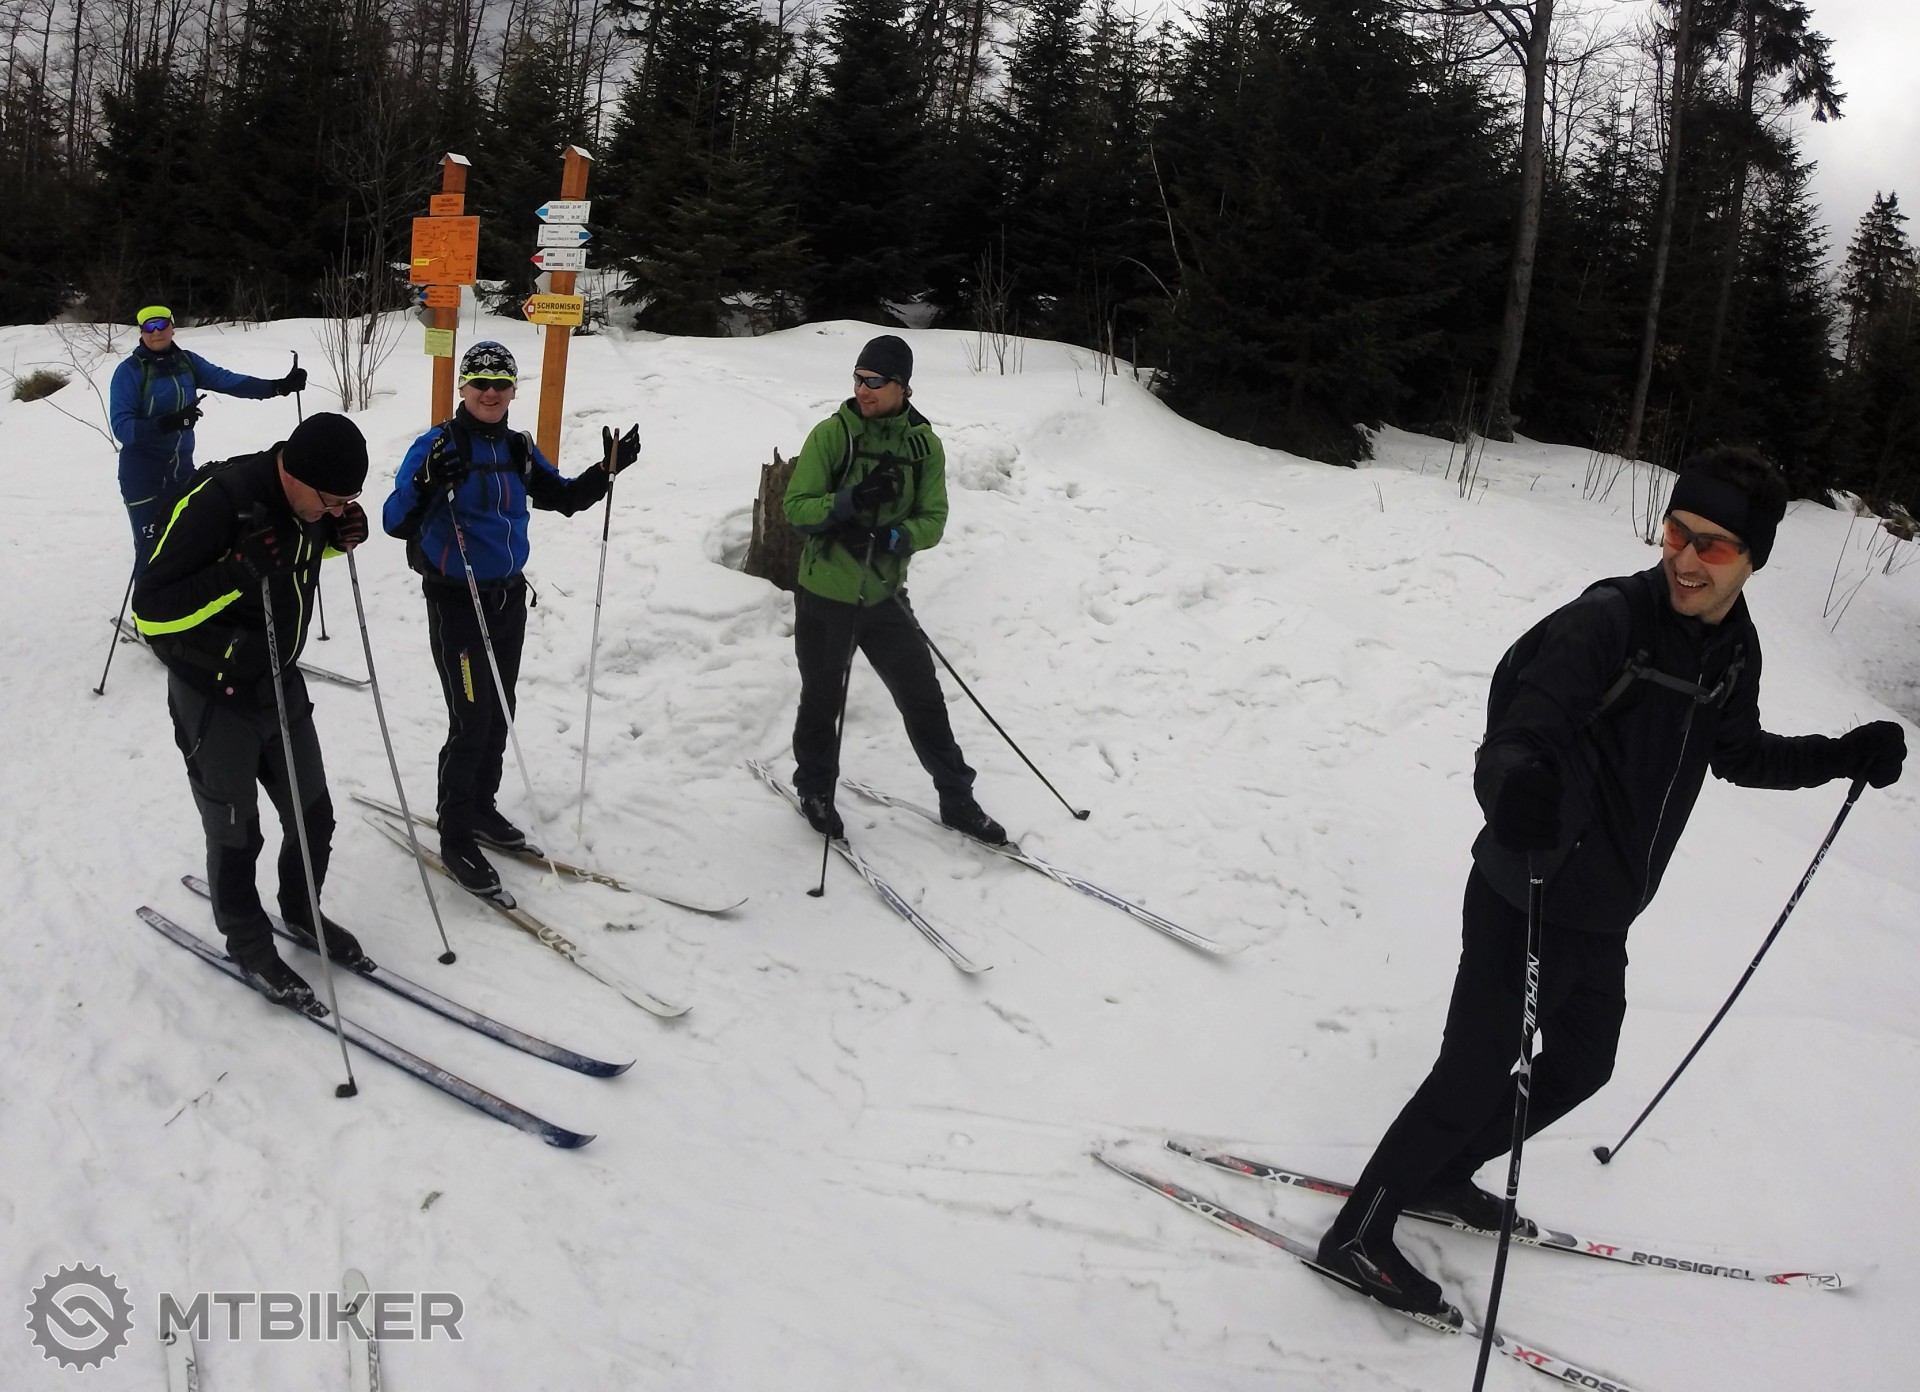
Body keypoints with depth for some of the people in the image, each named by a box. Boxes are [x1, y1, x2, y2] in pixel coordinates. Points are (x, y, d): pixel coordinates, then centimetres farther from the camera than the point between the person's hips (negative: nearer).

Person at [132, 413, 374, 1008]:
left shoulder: (308, 500, -8)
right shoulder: (216, 501, -29)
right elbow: (150, 608, -27)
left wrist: (336, 536, -7)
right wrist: (237, 575, -40)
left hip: (281, 686, 6)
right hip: (213, 700, -6)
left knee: (314, 816, 14)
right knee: (235, 836, 10)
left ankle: (302, 913, 40)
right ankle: (247, 943, 32)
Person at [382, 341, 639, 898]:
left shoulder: (519, 449, 5)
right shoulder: (438, 446, -14)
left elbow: (565, 498, 16)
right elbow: (396, 523, -22)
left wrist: (607, 469, 0)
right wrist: (427, 483, -41)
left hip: (509, 598, 7)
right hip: (457, 604, -6)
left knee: (499, 714, 16)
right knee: (471, 721, -6)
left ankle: (481, 806, 36)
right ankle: (456, 838, 8)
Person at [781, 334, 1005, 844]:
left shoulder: (924, 444, -2)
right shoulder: (832, 434, -10)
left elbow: (933, 519, -5)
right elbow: (797, 506, -13)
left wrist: (895, 537, -24)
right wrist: (851, 501, -29)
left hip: (884, 594, 2)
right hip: (825, 594, -2)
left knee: (923, 698, 7)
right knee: (823, 699, 13)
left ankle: (956, 799, 21)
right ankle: (815, 791, 36)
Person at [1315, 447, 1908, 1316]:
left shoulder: (1734, 650, 2)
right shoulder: (1605, 622, -24)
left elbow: (1737, 753, 20)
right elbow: (1515, 738, -34)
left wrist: (1842, 757, 9)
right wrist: (1517, 787, -56)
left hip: (1604, 917, 8)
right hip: (1526, 906, -8)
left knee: (1581, 1066, 22)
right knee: (1475, 1075, 0)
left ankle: (1439, 1175, 42)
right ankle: (1358, 1233, 18)